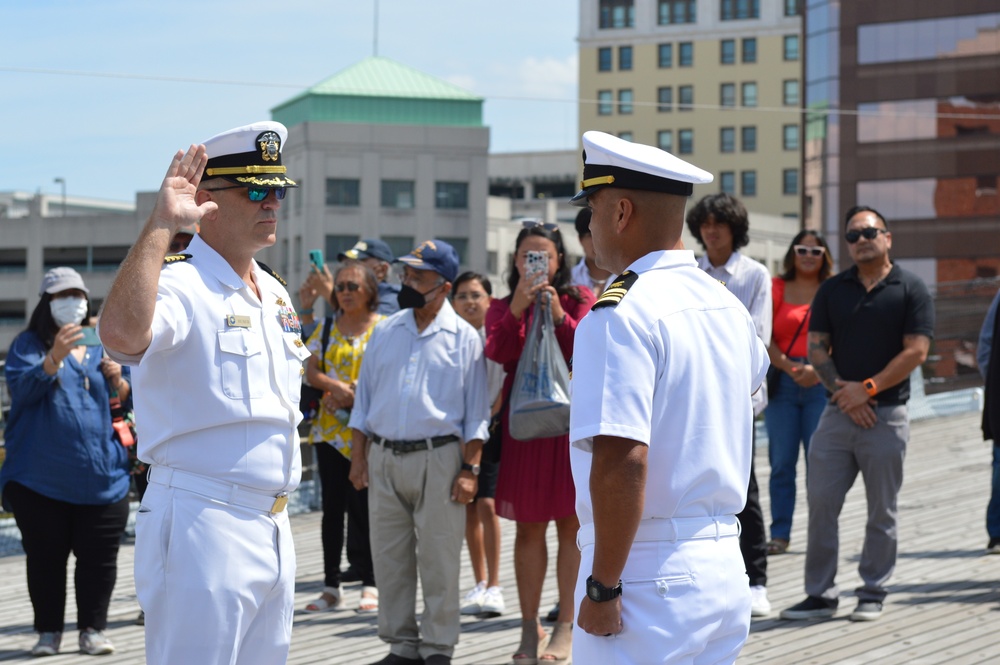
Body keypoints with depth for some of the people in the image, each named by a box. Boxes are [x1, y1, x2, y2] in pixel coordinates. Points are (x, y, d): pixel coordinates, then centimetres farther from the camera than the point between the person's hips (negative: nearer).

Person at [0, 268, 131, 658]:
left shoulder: (102, 346, 15)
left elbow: (127, 400, 21)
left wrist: (118, 380, -3)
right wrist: (55, 357, -32)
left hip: (101, 476, 3)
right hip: (40, 477, -3)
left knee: (99, 556, 1)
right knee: (45, 556, 3)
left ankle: (93, 629, 10)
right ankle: (48, 631, 13)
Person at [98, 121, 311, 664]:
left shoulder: (274, 293, 16)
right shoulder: (179, 283, -13)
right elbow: (120, 334, -37)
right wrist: (161, 225, -35)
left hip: (272, 530, 9)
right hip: (202, 523, -9)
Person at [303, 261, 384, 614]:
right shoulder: (327, 329, 12)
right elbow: (311, 370, 8)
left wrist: (356, 396, -15)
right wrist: (335, 387, -10)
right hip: (330, 428, 4)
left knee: (363, 506, -4)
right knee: (333, 506, 6)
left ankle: (371, 584, 8)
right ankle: (331, 587, 11)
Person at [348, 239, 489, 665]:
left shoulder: (464, 339, 0)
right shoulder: (385, 333, 11)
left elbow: (476, 412, -1)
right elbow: (364, 399, 14)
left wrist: (469, 470, -8)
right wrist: (358, 458, 7)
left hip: (438, 458, -4)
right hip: (384, 457, 4)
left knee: (439, 561, -1)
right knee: (390, 558, 8)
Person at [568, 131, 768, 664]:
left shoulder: (621, 314, -15)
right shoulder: (725, 304, 11)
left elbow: (621, 460, -24)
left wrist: (603, 587, -19)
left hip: (649, 578, -8)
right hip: (725, 570, 8)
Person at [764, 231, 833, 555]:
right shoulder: (776, 288, 8)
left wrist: (817, 369, -14)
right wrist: (789, 367, -12)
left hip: (822, 383, -1)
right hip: (782, 382, 1)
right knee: (781, 461, 3)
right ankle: (779, 534, 8)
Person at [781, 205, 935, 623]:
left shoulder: (910, 290, 0)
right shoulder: (832, 289, 11)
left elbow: (915, 352, -7)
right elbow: (817, 348, 7)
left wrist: (867, 389, -12)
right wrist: (842, 389, -8)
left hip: (886, 414, -3)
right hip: (837, 412, 3)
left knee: (882, 511, 4)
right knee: (820, 503, 0)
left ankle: (872, 595, 14)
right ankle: (820, 594, 9)